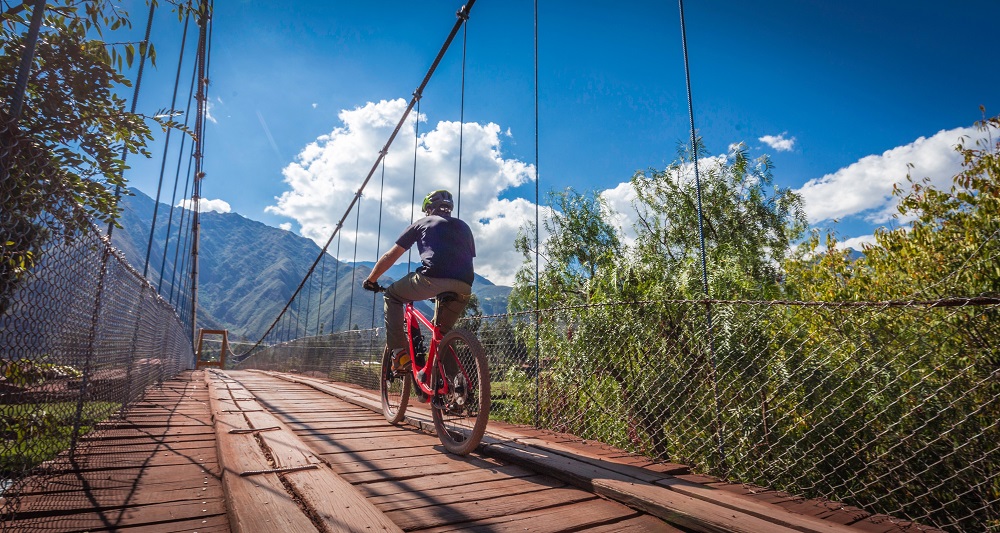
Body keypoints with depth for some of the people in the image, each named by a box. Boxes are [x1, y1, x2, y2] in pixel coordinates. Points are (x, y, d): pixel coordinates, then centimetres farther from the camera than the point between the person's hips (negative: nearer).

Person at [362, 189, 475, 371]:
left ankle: (399, 353, 10)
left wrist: (370, 280, 37)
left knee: (392, 296, 22)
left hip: (433, 277, -4)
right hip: (464, 288, 4)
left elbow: (390, 256, 24)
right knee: (443, 333, 29)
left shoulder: (422, 223, 22)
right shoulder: (464, 227, 32)